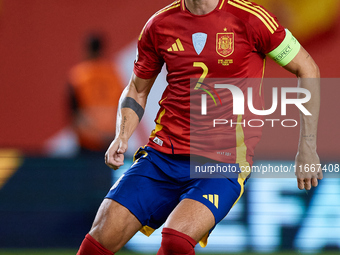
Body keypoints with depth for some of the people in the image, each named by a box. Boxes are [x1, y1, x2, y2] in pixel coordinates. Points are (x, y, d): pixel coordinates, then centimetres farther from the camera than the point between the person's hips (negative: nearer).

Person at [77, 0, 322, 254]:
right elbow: (137, 90, 20)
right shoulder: (160, 24, 6)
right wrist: (122, 136, 0)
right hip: (162, 154, 4)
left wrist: (307, 148, -1)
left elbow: (308, 69, 2)